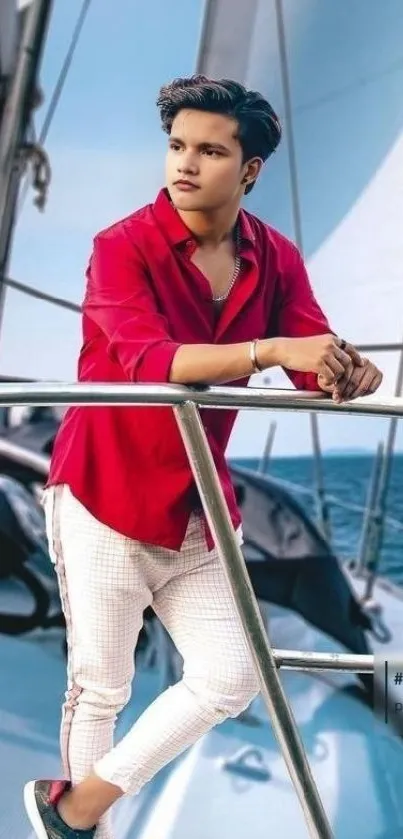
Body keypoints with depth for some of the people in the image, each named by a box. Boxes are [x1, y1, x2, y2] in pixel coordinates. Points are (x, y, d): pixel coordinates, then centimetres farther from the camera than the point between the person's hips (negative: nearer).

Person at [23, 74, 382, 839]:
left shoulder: (275, 259, 0)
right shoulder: (122, 246, -15)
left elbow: (316, 367, -8)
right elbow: (148, 360, -32)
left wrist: (350, 373, -32)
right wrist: (268, 351, -44)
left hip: (199, 508, 5)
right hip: (106, 497, -5)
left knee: (229, 680, 6)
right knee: (102, 686, 6)